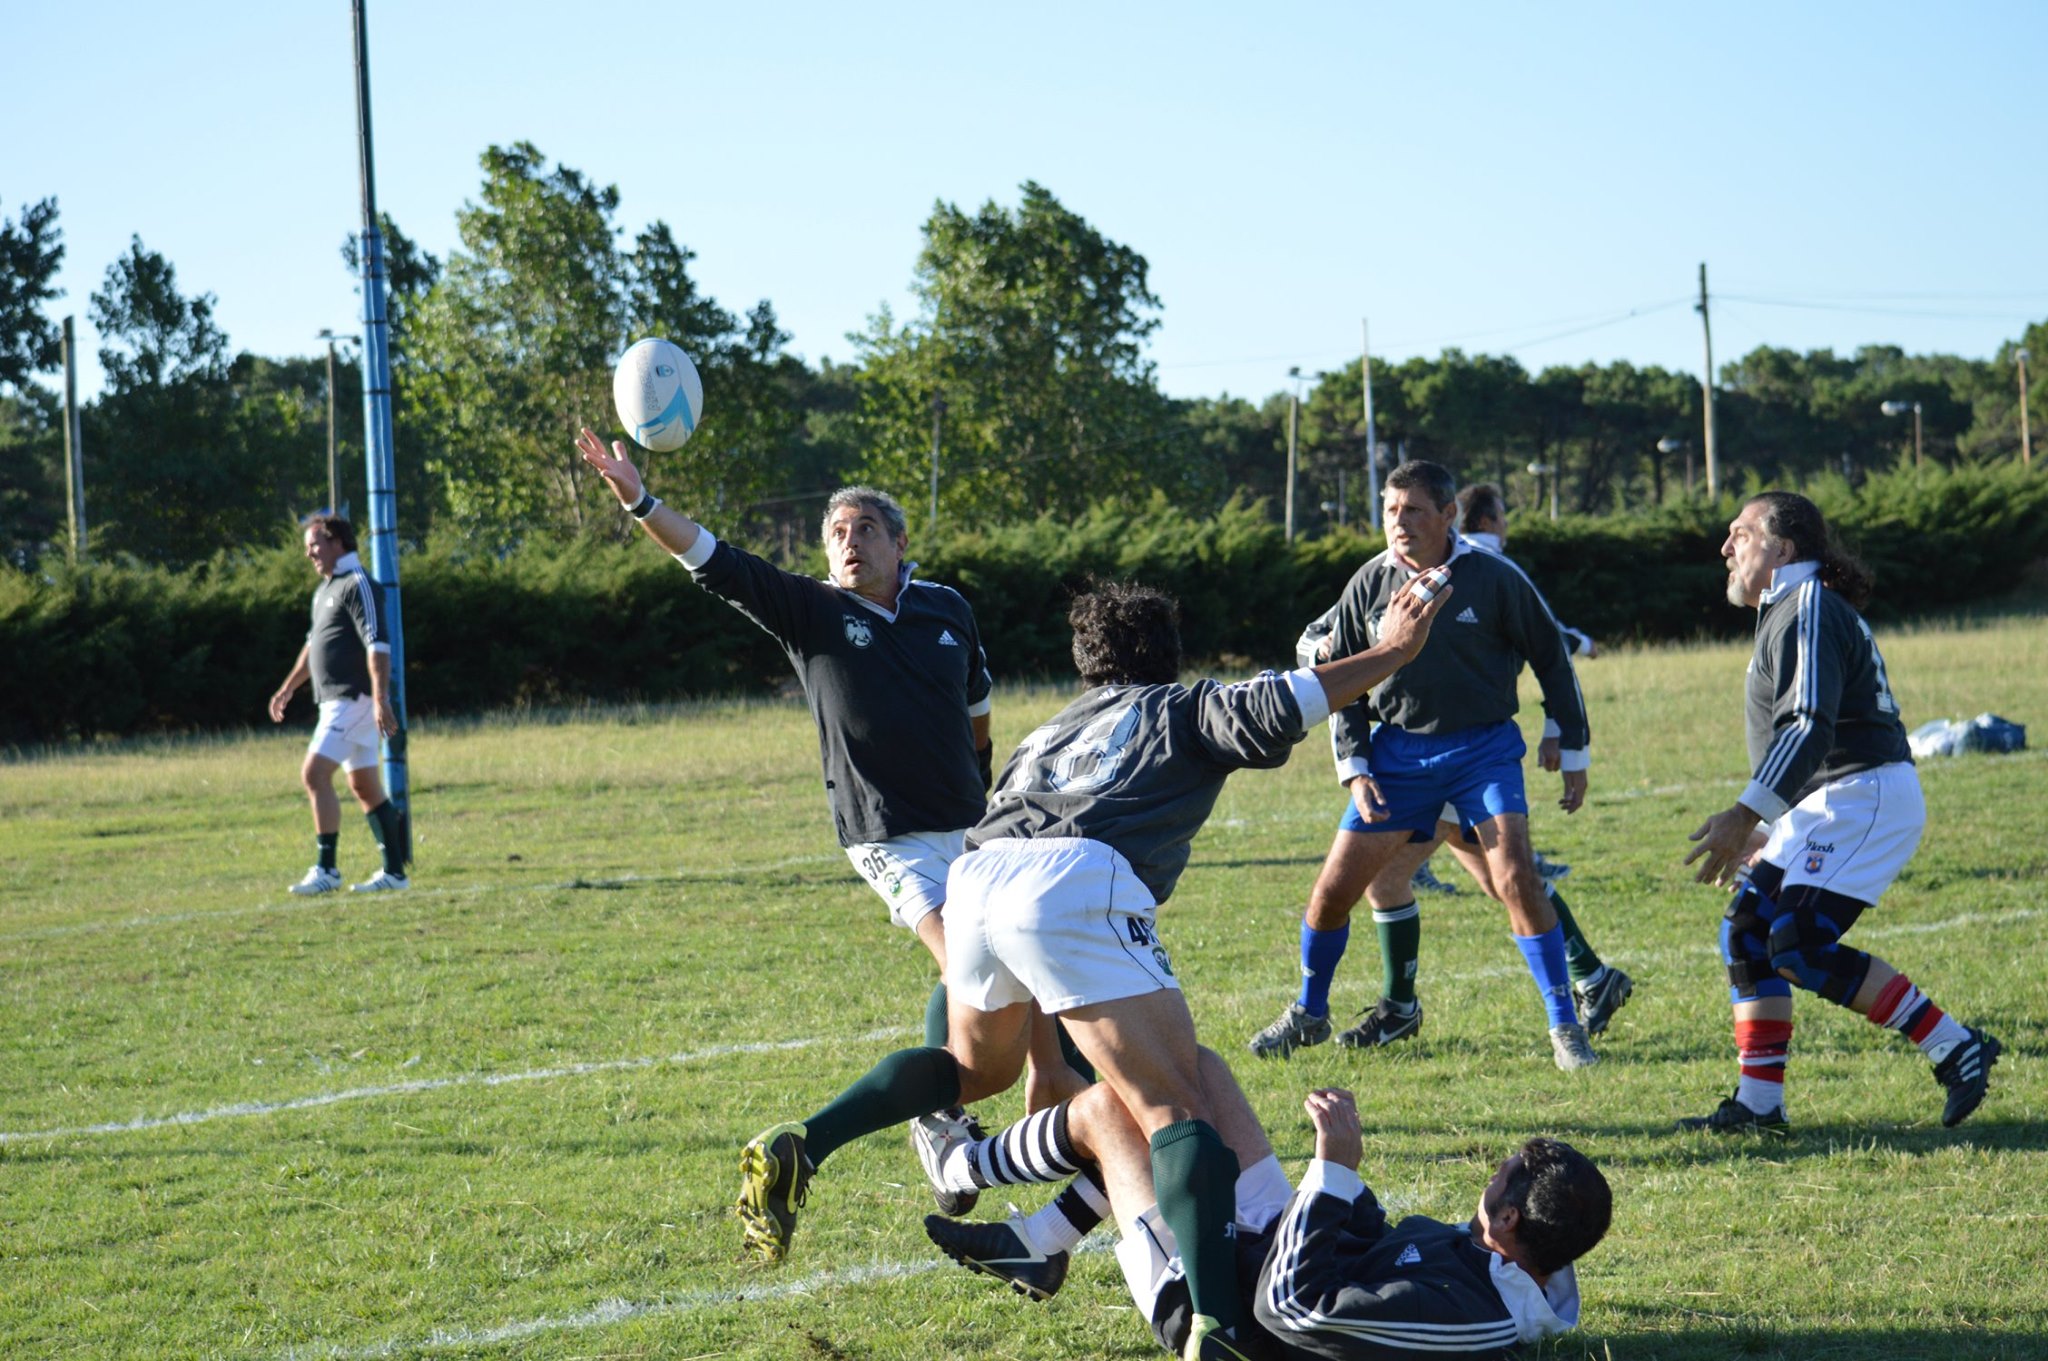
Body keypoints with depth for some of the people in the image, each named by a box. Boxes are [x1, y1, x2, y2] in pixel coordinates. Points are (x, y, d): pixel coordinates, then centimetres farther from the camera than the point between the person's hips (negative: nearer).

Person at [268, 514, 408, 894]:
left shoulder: (357, 585, -13)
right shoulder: (325, 589, 18)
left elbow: (378, 646, -21)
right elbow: (314, 644, 30)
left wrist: (381, 700, -29)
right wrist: (288, 688, 30)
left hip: (354, 700, -10)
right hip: (337, 702, 10)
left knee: (315, 774, -15)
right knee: (365, 787, 10)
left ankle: (326, 869, -14)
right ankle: (394, 872, 12)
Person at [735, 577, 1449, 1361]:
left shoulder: (1050, 734, 39)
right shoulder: (1180, 710, 23)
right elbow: (1271, 711, 3)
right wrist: (1390, 653, 11)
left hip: (974, 878, 6)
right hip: (1077, 885, -6)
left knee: (977, 1066, 33)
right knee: (1176, 1108, -10)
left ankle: (799, 1148, 17)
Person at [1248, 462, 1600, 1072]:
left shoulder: (1494, 579, -11)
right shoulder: (1369, 585, -2)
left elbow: (1551, 658, 1)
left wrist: (1573, 751, 2)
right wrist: (1353, 766, 0)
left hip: (1484, 747, -3)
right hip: (1398, 750, 3)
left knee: (1517, 878, -20)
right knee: (1333, 890, 1)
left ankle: (1566, 1028, -9)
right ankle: (1308, 1015, 25)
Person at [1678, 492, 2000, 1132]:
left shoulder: (1807, 611, -13)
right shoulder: (1792, 611, 20)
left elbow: (1810, 729, -25)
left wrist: (1745, 814, -31)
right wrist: (1756, 833, 26)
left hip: (1862, 798, -11)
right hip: (1825, 805, 11)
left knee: (1800, 948, -17)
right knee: (1747, 934, 6)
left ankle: (1957, 1050, -12)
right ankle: (1758, 1105, 6)